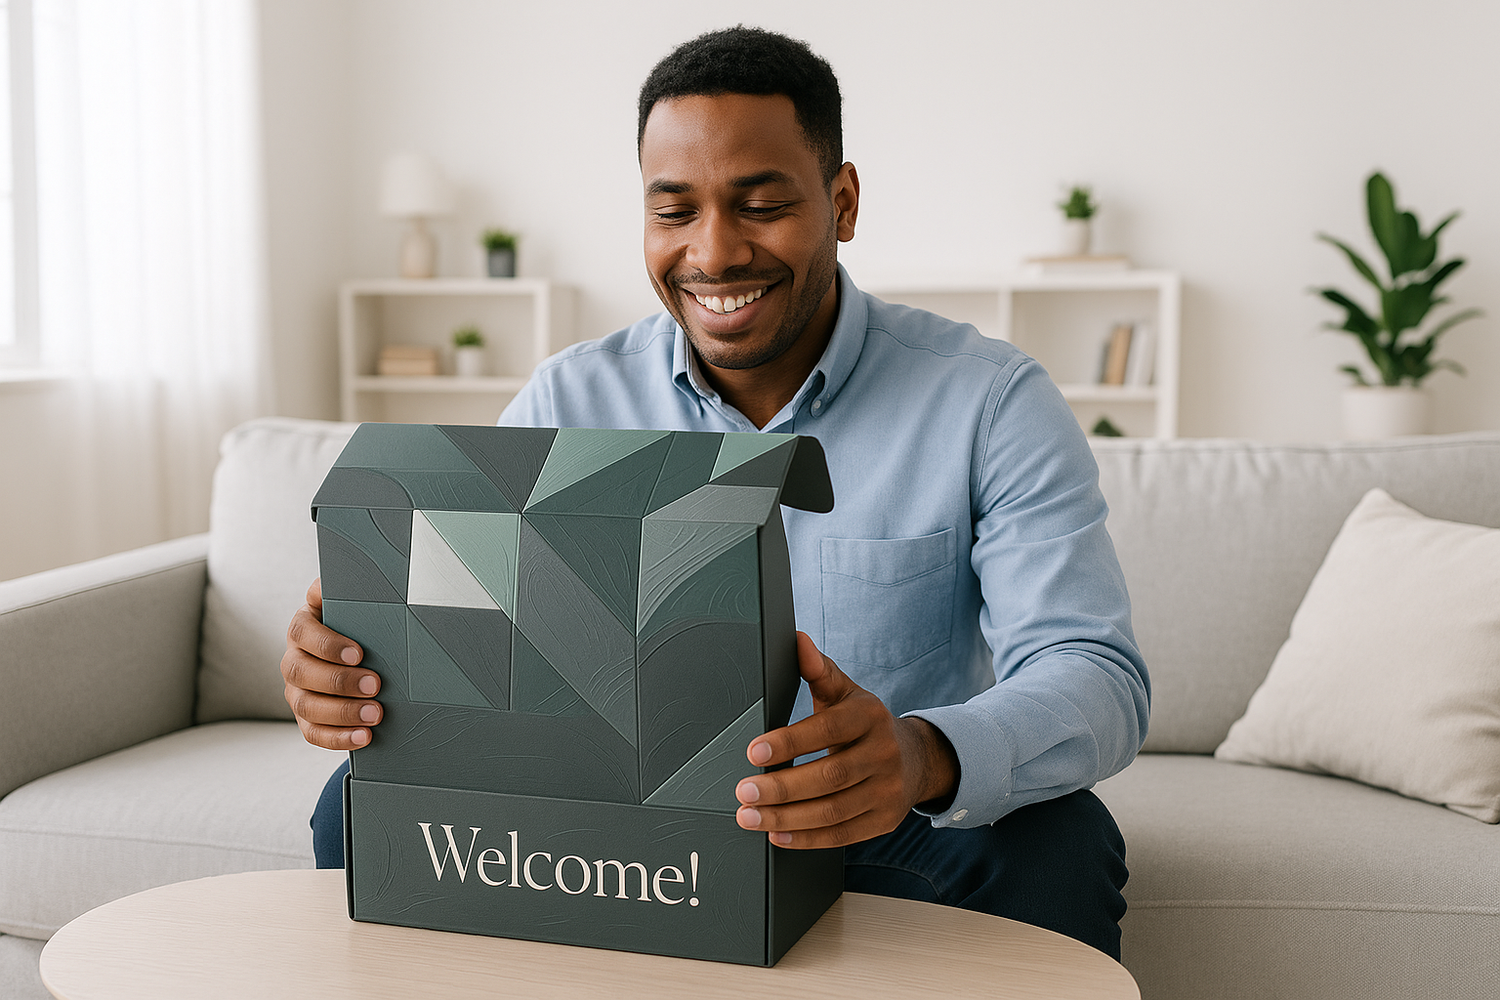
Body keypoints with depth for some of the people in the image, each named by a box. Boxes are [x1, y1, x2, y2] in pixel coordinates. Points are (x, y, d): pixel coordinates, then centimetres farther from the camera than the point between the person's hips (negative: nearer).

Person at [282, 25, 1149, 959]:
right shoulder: (568, 403, 1)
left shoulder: (990, 400, -9)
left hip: (888, 837, -1)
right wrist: (354, 666, -29)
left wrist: (925, 756, -42)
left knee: (1057, 847, -32)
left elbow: (1099, 679, -19)